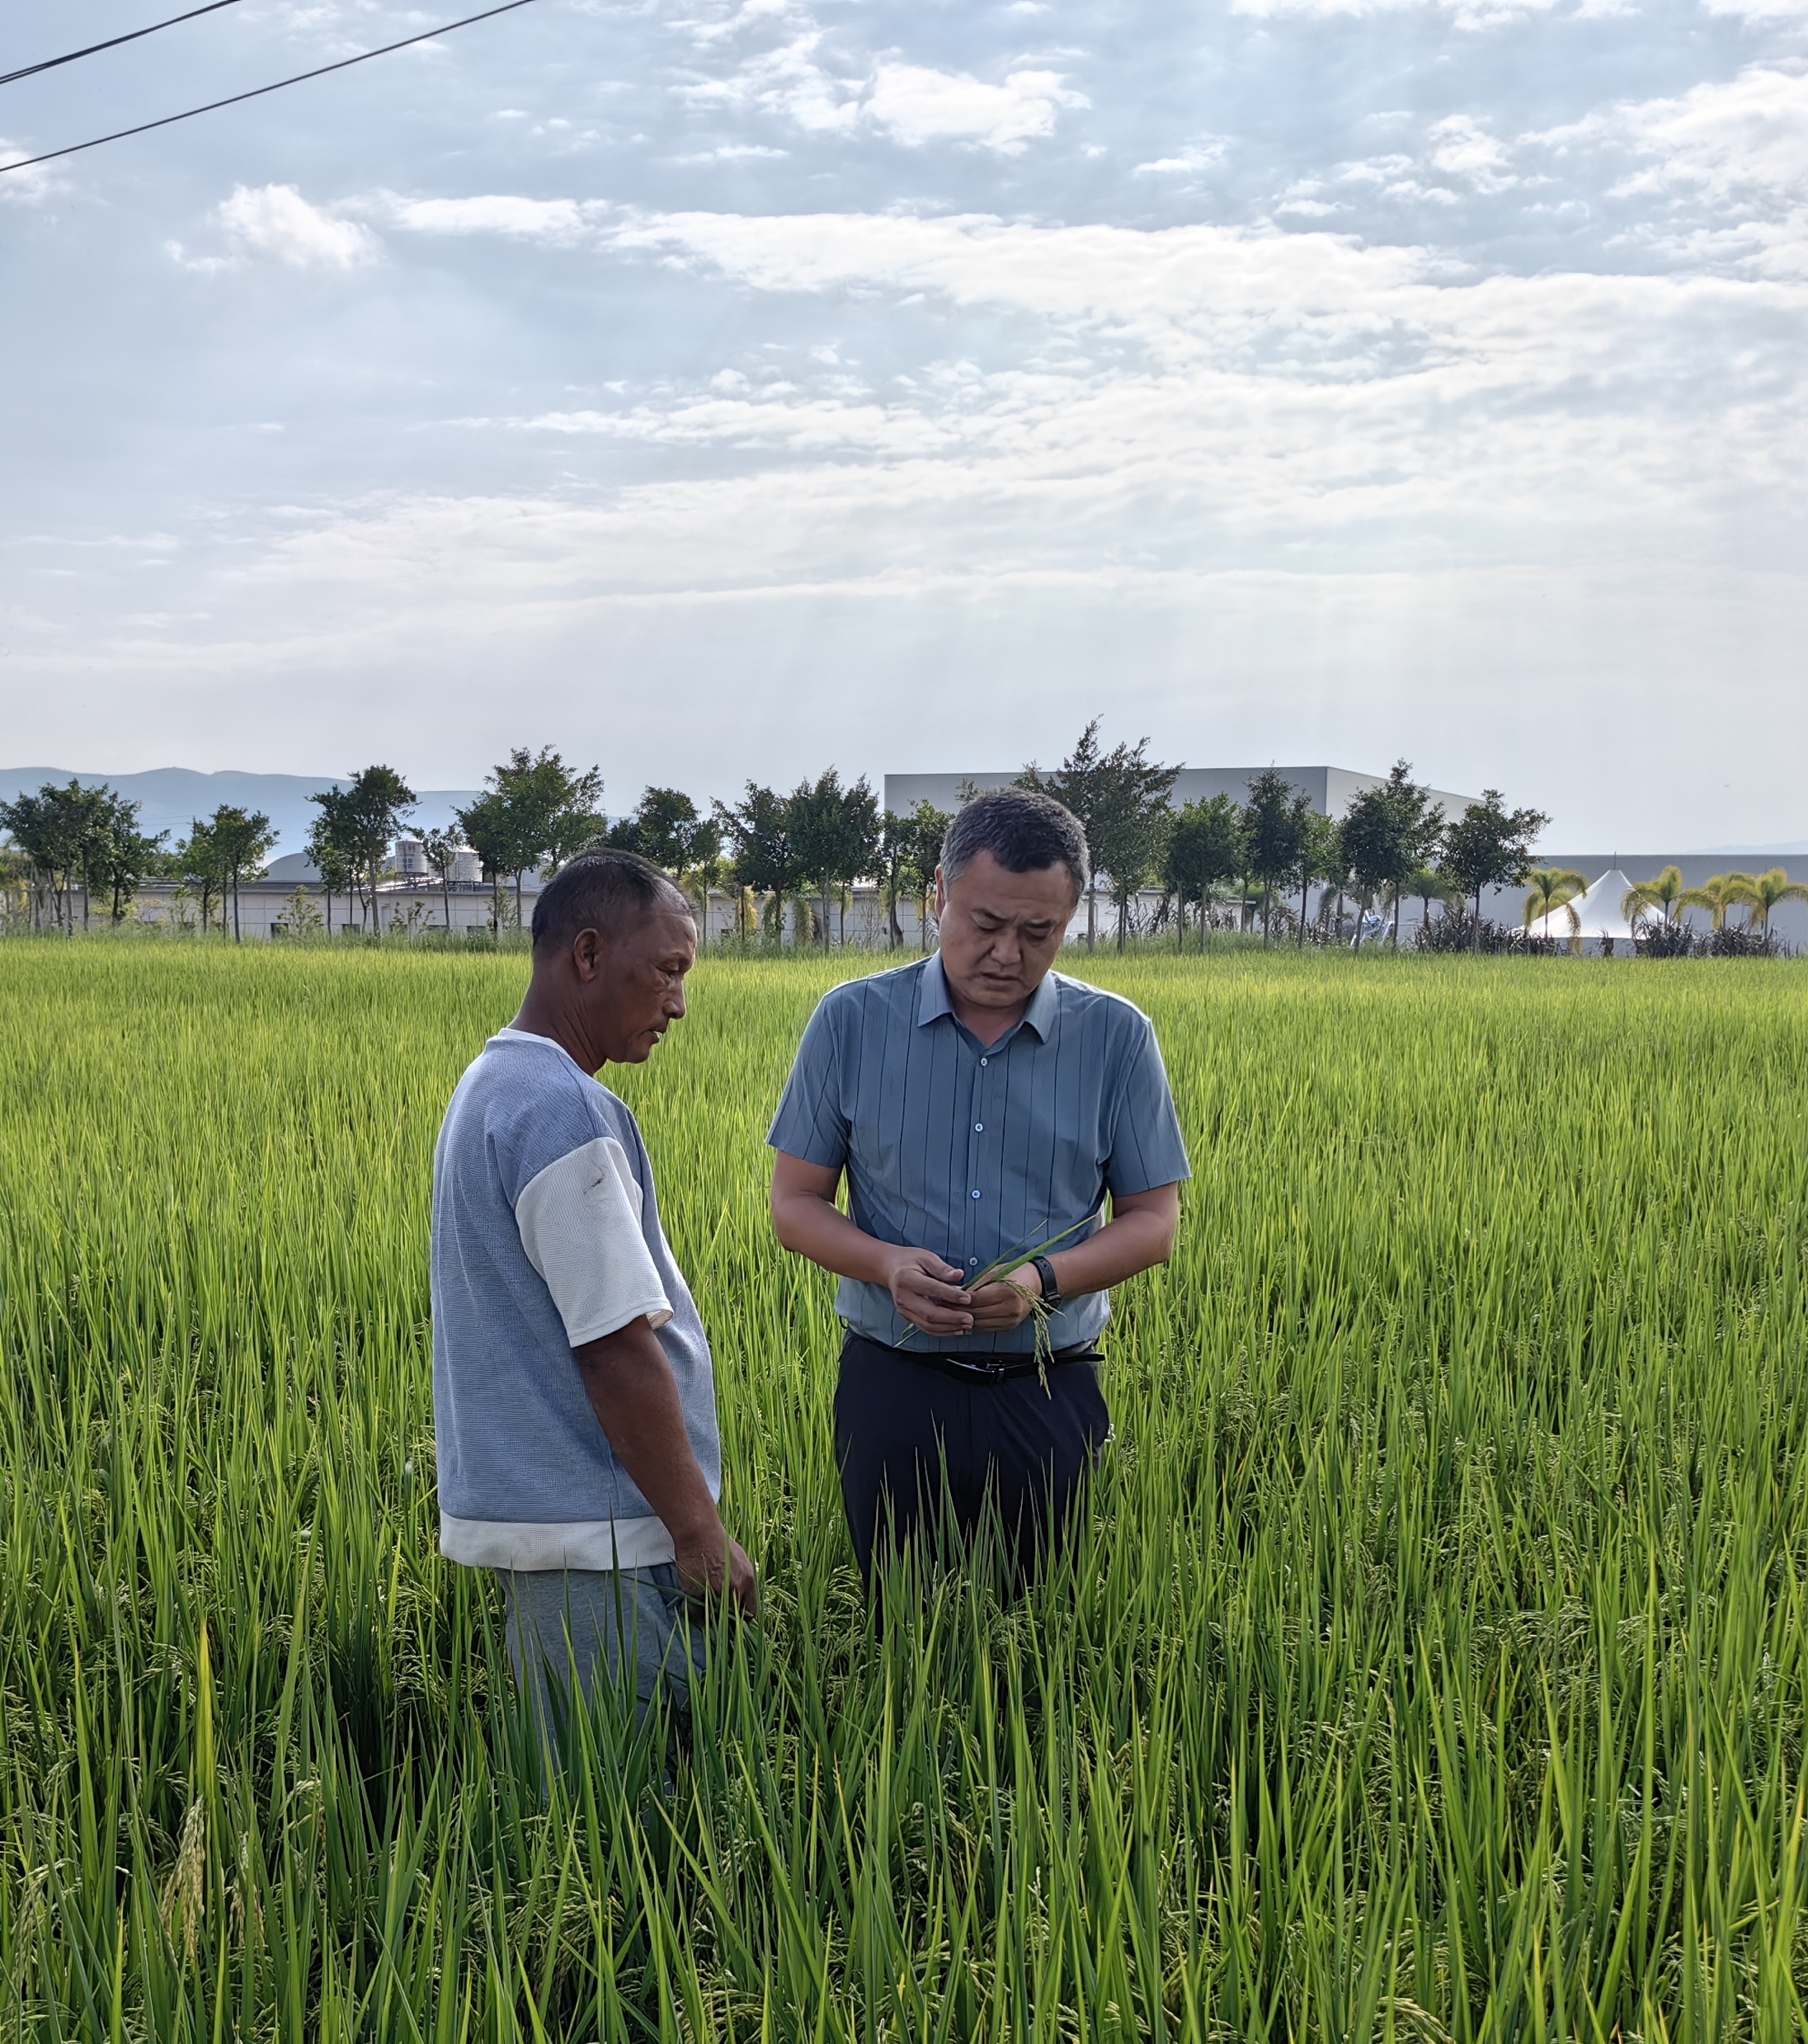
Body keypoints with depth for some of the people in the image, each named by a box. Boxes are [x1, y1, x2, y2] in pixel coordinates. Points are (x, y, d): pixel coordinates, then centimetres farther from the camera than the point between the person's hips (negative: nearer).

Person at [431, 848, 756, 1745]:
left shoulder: (489, 1084, 13)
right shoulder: (564, 1112, -19)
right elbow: (618, 1349, -21)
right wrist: (700, 1532, -15)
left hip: (524, 1504, 10)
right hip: (597, 1537, -10)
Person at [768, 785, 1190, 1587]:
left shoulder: (1117, 1037, 0)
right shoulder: (852, 1022, 0)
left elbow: (1153, 1220, 4)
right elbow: (795, 1203, 4)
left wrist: (1046, 1279, -15)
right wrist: (887, 1264, -16)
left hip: (1049, 1398, 0)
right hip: (893, 1390, 0)